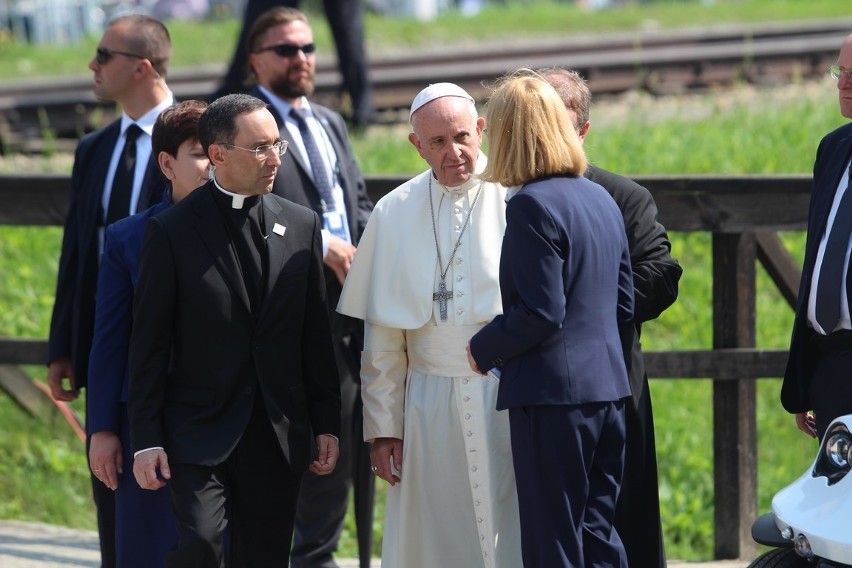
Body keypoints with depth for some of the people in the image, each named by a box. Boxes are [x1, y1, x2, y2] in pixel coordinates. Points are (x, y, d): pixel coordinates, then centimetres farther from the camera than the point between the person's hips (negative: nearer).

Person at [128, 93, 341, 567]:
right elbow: (149, 345, -3)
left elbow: (316, 337, 12)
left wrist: (327, 424, 8)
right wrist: (146, 440, -7)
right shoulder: (171, 231, -3)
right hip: (200, 433, -4)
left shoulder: (302, 226, 8)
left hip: (277, 436, 4)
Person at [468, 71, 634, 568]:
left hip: (553, 395, -8)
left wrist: (484, 349, -4)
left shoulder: (532, 205, -14)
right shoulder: (601, 198, 12)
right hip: (608, 388, 8)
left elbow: (541, 314, -18)